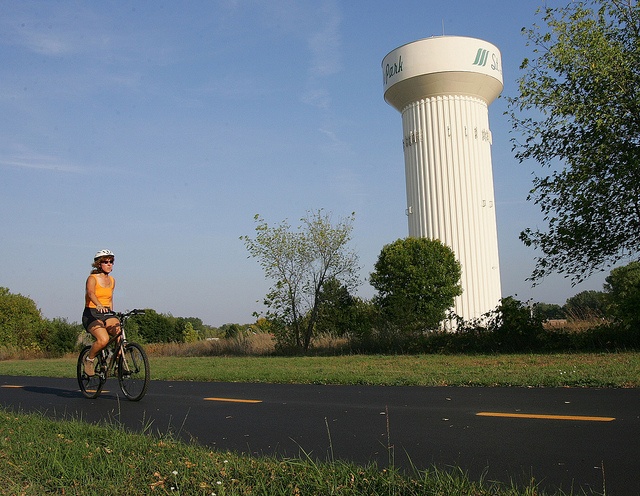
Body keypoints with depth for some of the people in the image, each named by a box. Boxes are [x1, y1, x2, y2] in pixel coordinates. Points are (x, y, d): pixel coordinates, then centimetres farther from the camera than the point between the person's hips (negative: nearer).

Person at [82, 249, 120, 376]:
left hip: (107, 314, 5)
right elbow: (91, 293, -27)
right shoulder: (92, 278, -7)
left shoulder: (112, 280, 13)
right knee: (103, 339, -29)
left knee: (119, 332, -25)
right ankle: (89, 359, 0)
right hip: (92, 314, -5)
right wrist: (98, 305, -46)